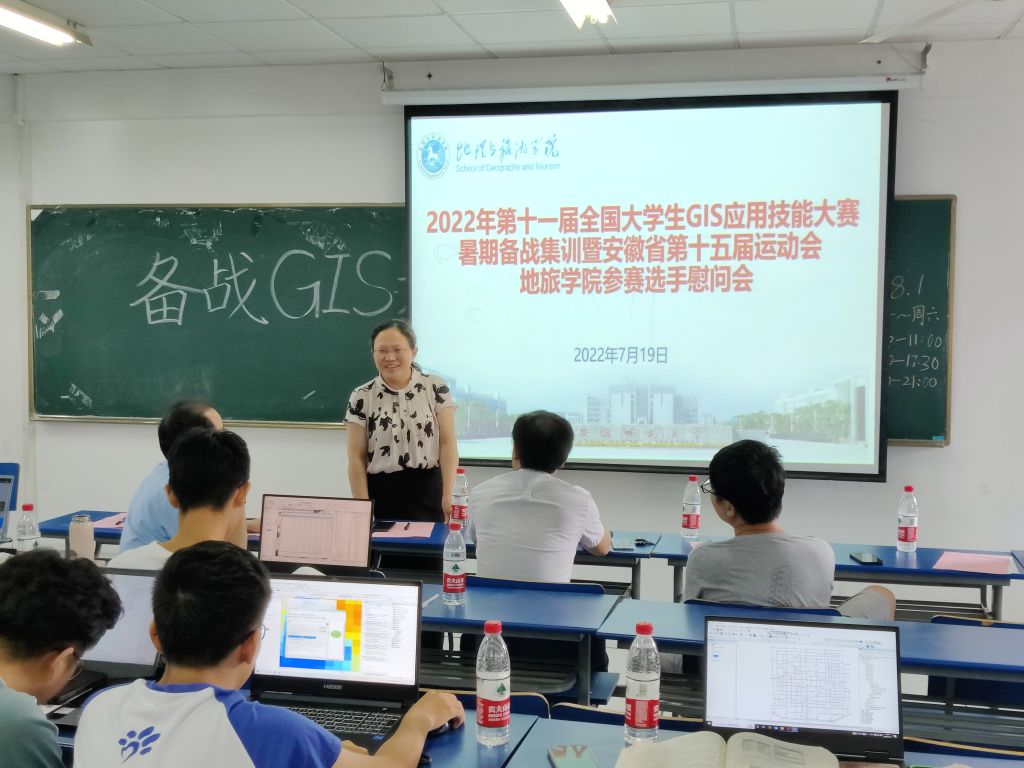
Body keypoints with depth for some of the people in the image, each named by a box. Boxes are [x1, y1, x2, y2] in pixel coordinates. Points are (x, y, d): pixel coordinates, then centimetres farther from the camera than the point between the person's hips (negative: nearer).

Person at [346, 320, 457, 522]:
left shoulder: (436, 388, 1)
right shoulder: (361, 398, 1)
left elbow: (448, 443, -2)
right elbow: (356, 457, 1)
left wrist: (448, 495, -11)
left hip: (428, 493, 0)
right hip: (382, 495, 0)